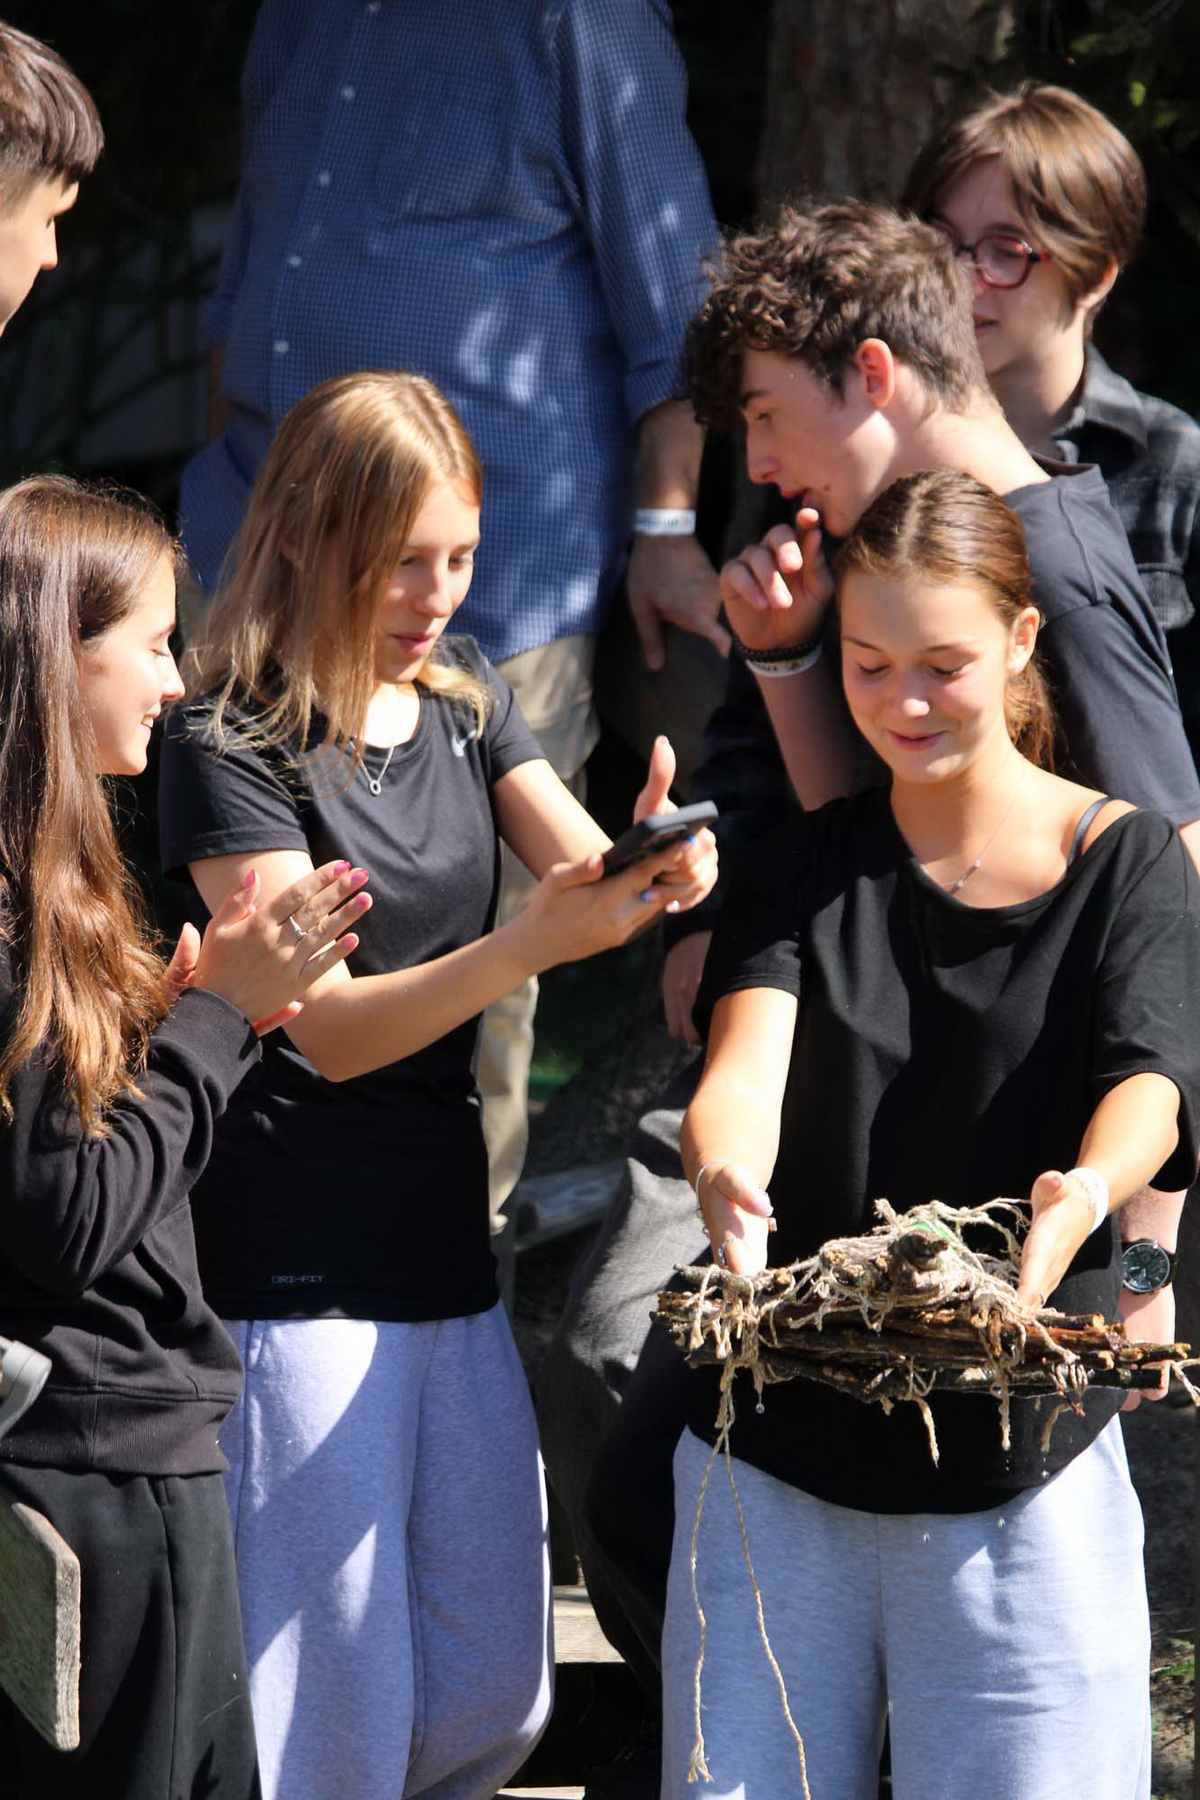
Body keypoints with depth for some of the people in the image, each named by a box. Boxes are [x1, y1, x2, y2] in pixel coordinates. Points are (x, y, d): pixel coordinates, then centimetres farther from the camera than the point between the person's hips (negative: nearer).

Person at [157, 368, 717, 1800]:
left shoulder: (463, 701, 12)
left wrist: (653, 863, -20)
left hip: (448, 1248, 7)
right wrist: (534, 942, -31)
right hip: (298, 1286, -7)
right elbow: (331, 1025, -17)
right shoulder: (231, 750, -10)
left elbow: (590, 881, 4)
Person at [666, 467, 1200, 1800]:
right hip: (780, 1452, 2)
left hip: (1025, 1466, -2)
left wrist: (1084, 1195, -41)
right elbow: (746, 1053, -11)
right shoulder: (804, 870, 7)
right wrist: (727, 1174, -36)